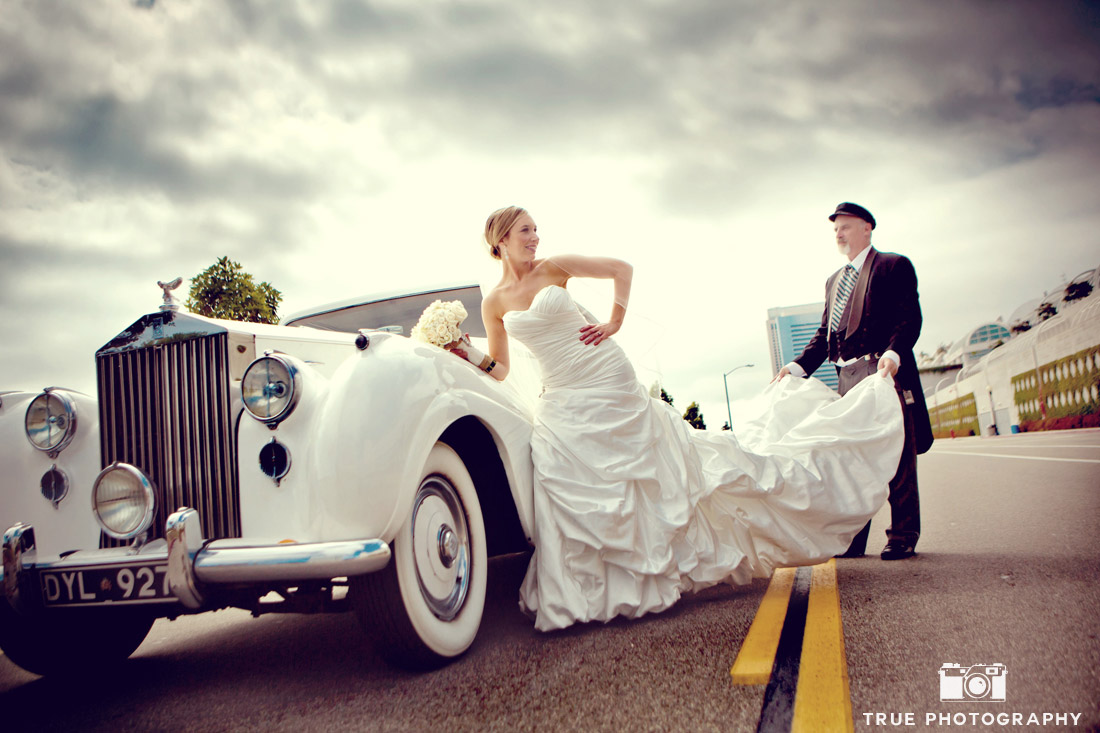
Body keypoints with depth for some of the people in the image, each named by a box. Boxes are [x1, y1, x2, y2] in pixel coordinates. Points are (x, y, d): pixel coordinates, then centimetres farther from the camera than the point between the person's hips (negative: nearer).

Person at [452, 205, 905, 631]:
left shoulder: (553, 268, -1)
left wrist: (615, 320, -5)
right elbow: (499, 371, 10)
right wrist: (470, 357, -8)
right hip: (564, 405, 2)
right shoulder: (495, 304, 4)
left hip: (611, 384, -2)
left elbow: (622, 269, 3)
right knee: (577, 492, -1)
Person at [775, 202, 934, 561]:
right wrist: (798, 367, 7)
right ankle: (852, 538, 13)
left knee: (897, 454, -3)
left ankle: (903, 535, 5)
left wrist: (893, 352, -26)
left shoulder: (894, 266, 4)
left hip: (888, 372, -6)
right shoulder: (833, 281, 24)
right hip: (849, 376, 7)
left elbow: (910, 317, -8)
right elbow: (824, 334, 21)